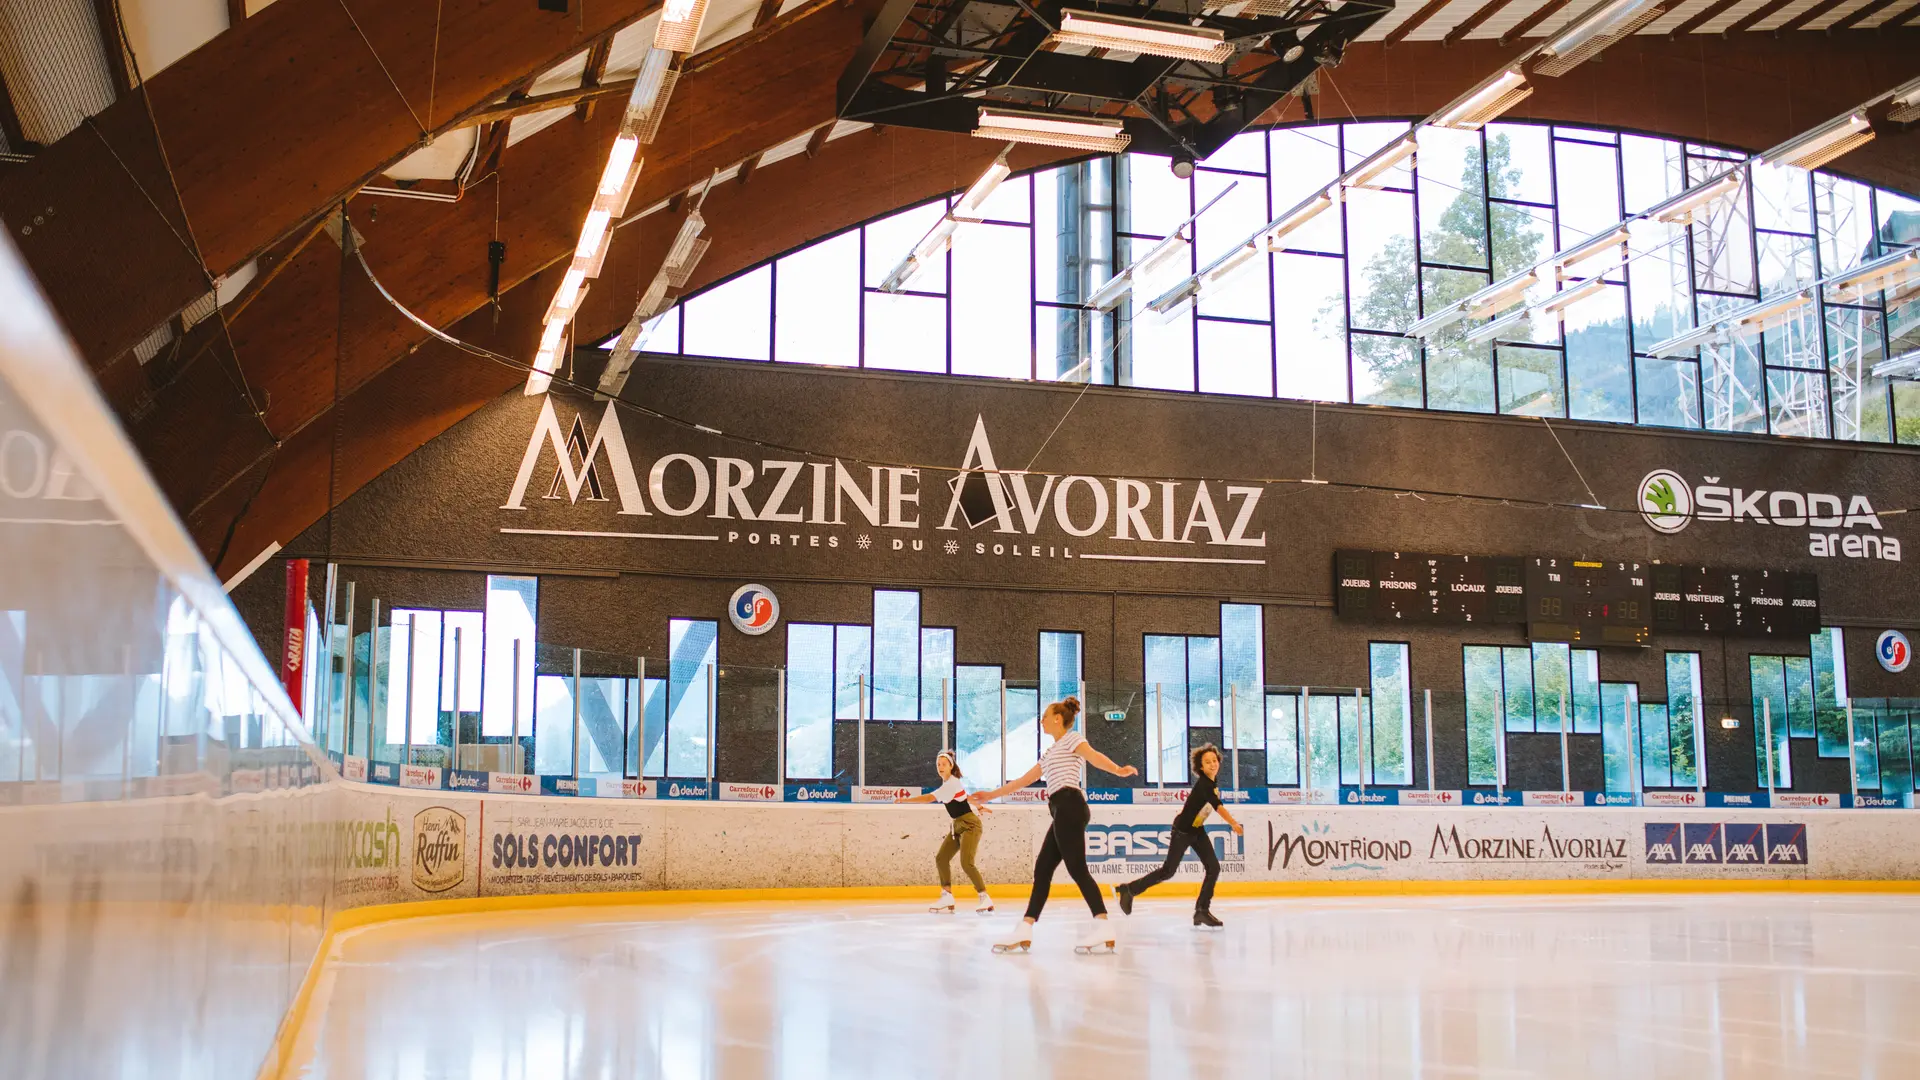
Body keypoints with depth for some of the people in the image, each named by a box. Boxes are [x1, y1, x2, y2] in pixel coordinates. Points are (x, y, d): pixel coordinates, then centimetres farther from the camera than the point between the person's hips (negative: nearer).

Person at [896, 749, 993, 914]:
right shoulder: (948, 783, 10)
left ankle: (985, 899, -10)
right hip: (958, 826, 10)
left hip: (969, 825, -10)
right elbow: (965, 796, 23)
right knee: (941, 858, 2)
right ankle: (947, 898, 3)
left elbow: (930, 797, -29)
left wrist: (906, 799, -29)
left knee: (966, 863, -18)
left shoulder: (952, 784, -20)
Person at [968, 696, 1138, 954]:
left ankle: (1105, 930, -23)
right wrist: (991, 795, 40)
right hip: (1063, 812, 9)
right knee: (1042, 869, 6)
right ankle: (1024, 933, 5)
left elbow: (1094, 756, -17)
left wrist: (1118, 770, -38)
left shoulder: (1072, 739, 4)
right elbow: (1024, 779, 36)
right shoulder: (1051, 752, 30)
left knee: (1077, 869, -16)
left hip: (1069, 807, -9)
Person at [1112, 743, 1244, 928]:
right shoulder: (1203, 784, -27)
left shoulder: (1213, 781, 2)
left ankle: (1202, 911, 1)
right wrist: (1234, 824, -54)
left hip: (1198, 831, 8)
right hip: (1183, 831, -8)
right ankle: (1127, 890, 14)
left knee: (1213, 867, -6)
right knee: (1168, 871, -1)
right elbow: (1218, 807, -42)